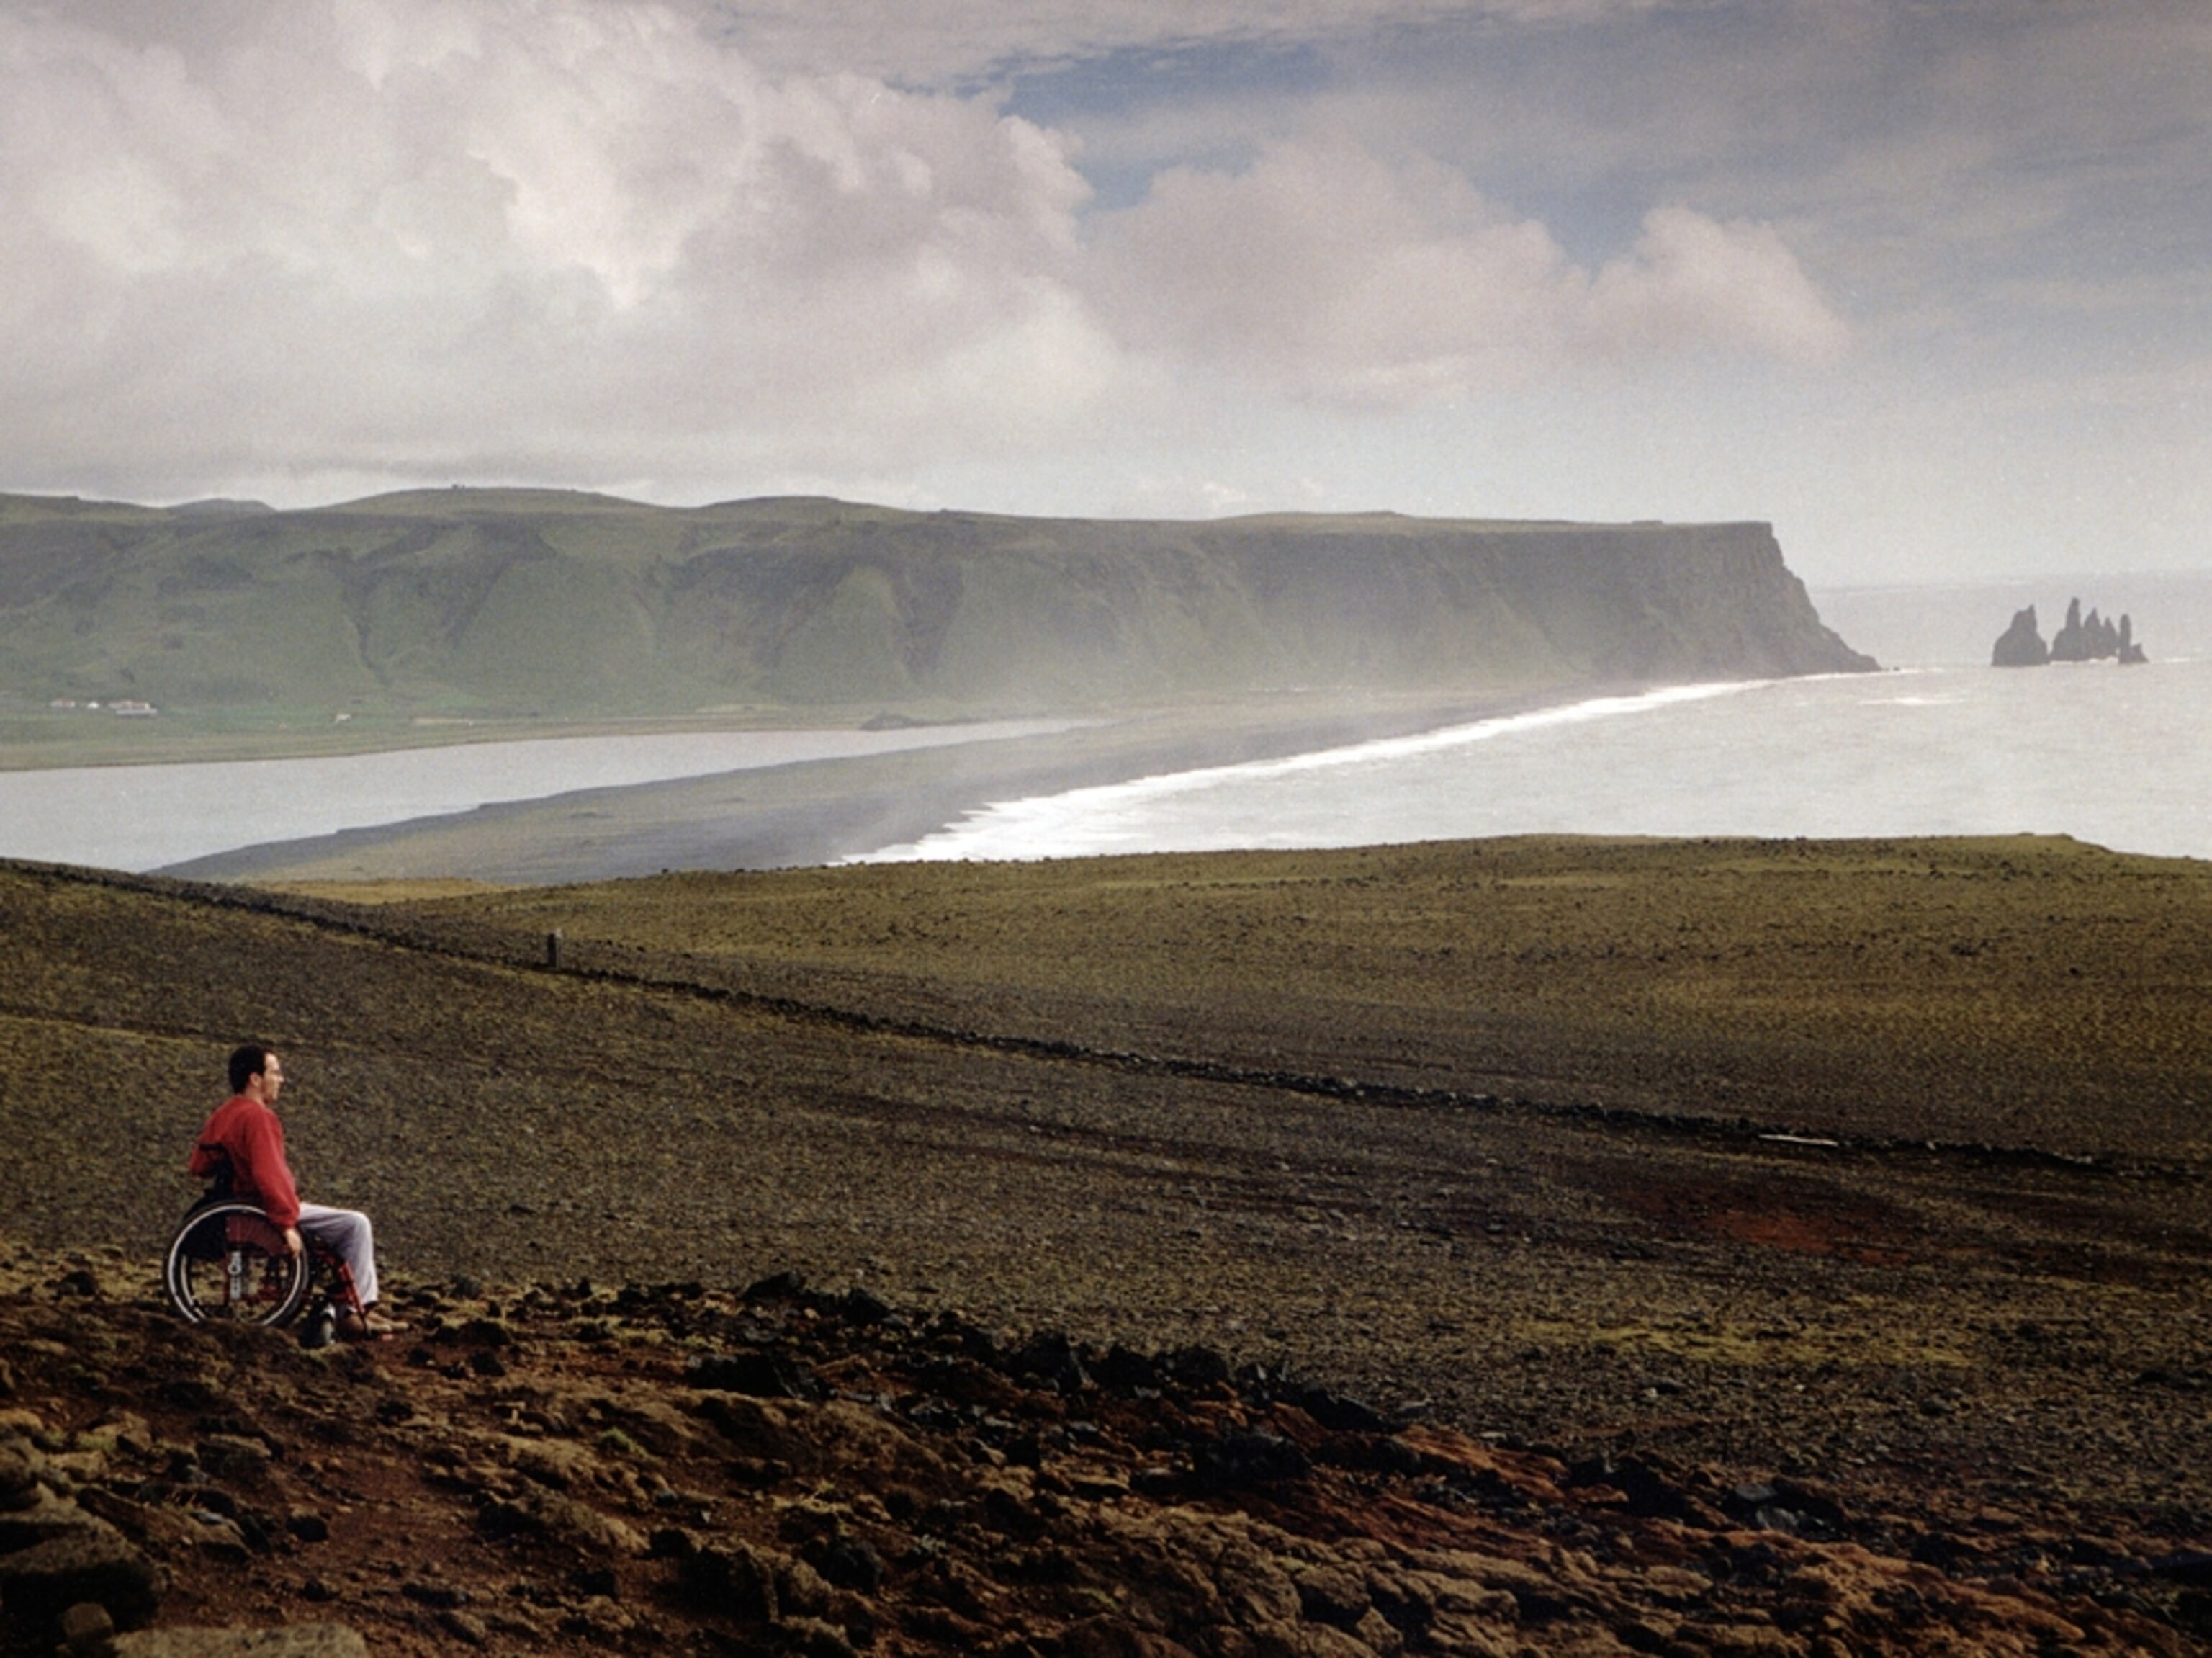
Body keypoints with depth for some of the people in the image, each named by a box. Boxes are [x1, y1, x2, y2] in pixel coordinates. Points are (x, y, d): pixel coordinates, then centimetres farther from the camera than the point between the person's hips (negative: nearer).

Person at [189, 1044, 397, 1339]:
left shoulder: (224, 1115, 13)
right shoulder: (257, 1116, -19)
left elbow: (198, 1166, 19)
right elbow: (268, 1174, -28)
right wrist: (286, 1223, -29)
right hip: (264, 1211, -11)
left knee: (354, 1225, 17)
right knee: (355, 1224, -13)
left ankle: (363, 1306, 12)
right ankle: (354, 1311, -8)